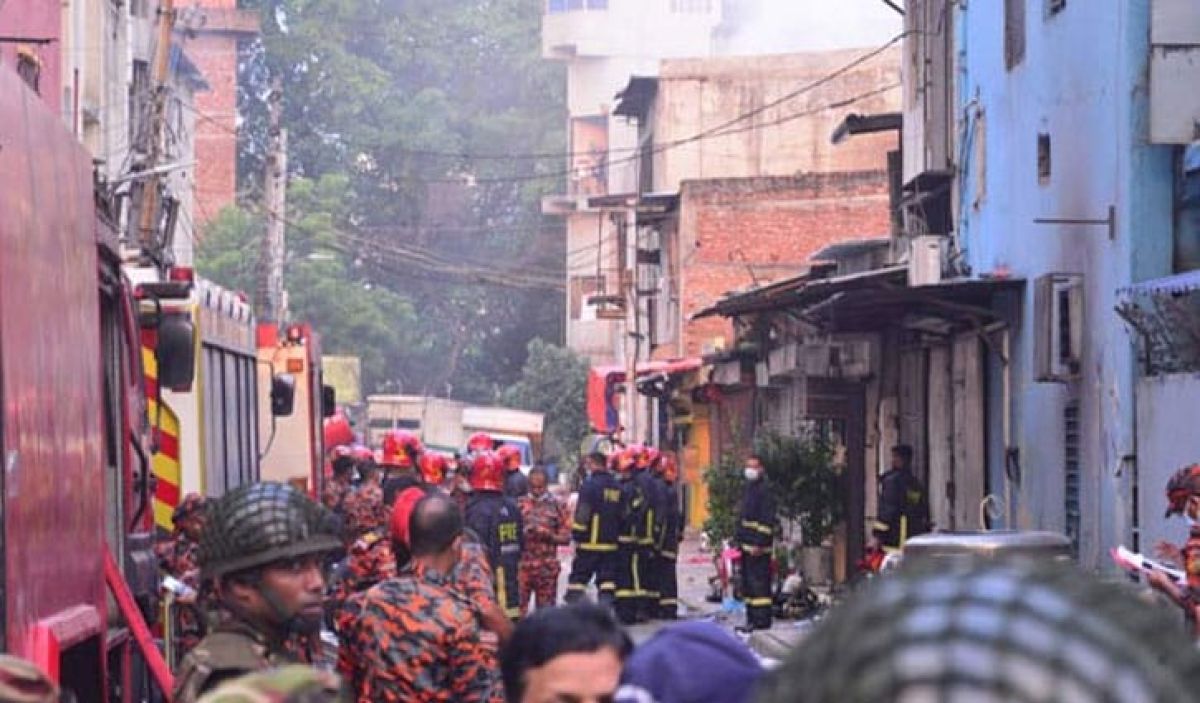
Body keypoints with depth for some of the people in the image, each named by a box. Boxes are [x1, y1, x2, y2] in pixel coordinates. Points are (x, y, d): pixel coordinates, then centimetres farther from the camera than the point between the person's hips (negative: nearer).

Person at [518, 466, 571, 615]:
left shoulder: (556, 506, 4)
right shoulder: (519, 504, 5)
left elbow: (566, 537, 4)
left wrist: (550, 536, -14)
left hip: (547, 567, 0)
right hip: (522, 565, 0)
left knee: (546, 610, 6)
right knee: (518, 608, -5)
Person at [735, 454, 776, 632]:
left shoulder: (764, 491, -12)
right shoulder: (749, 489, 19)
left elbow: (768, 520, -18)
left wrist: (759, 544, -22)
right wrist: (739, 539, 20)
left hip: (758, 546, -10)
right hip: (747, 544, 10)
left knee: (758, 582, -10)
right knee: (748, 582, 13)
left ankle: (762, 619, -10)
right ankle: (752, 619, 19)